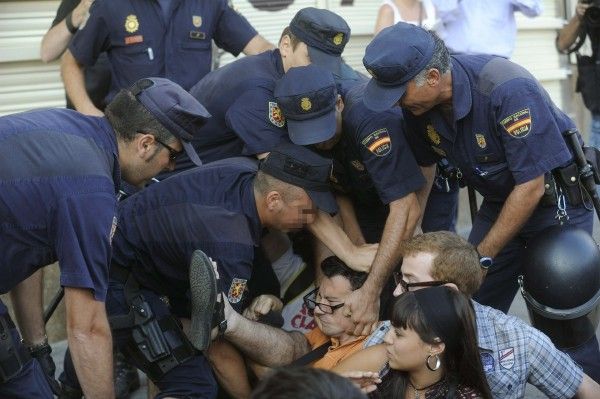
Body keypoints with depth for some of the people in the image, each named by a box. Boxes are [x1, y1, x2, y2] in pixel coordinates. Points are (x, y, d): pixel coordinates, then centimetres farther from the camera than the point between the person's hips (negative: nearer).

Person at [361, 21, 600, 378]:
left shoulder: (509, 89, -32)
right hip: (499, 202, 6)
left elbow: (531, 187, -27)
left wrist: (481, 258, -19)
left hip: (556, 199, -6)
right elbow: (422, 171, 4)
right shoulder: (419, 103, -12)